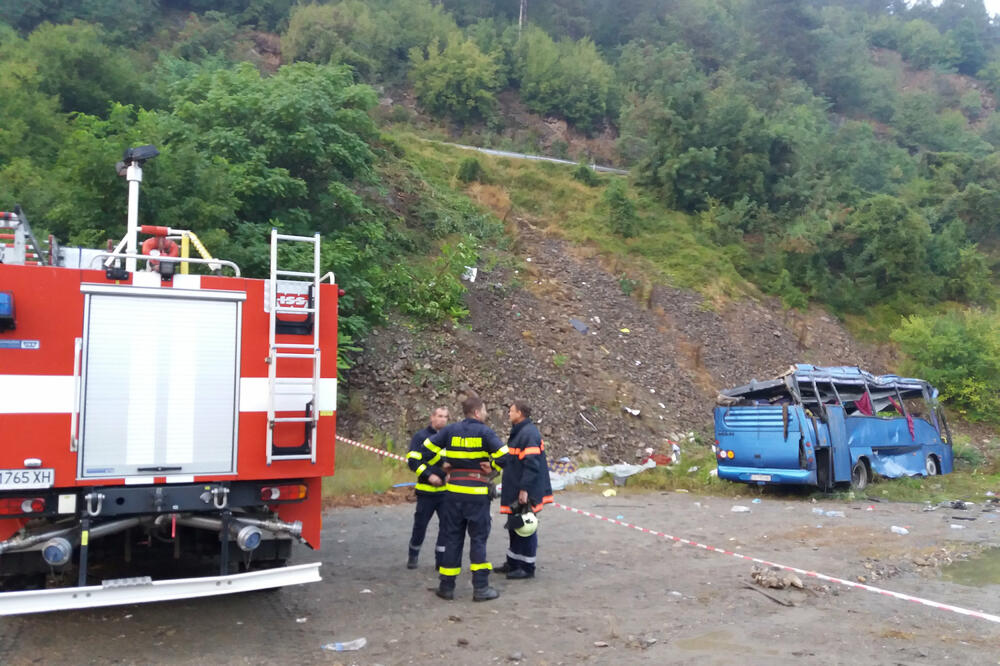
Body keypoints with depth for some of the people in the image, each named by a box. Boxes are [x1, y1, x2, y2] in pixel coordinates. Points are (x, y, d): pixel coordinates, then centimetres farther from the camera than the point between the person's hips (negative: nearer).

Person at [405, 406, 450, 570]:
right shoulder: (421, 436, -2)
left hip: (447, 489, 3)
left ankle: (441, 559, 12)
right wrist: (429, 476, -18)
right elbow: (412, 461, -8)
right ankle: (413, 556, 26)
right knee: (420, 524, 6)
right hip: (426, 490, -3)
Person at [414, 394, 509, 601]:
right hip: (477, 493, -3)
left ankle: (447, 586, 16)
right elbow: (503, 456, -17)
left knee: (452, 538, 12)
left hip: (454, 491, 4)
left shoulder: (450, 430, 4)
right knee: (478, 539, 6)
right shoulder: (484, 432, -8)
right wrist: (492, 467, 1)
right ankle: (480, 588, 6)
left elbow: (428, 449, 3)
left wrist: (442, 463, 14)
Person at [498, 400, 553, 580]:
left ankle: (527, 568, 9)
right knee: (515, 528, 17)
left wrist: (524, 489, -25)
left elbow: (531, 464, -24)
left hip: (526, 493, -10)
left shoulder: (529, 434, -19)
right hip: (515, 491, 10)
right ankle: (513, 564, 28)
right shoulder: (519, 432, 14)